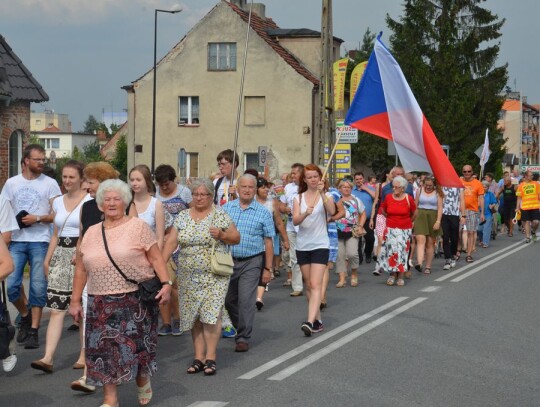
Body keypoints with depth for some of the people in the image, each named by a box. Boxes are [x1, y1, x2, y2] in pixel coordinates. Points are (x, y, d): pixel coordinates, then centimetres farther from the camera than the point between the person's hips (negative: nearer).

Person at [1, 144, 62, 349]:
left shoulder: (50, 183, 1)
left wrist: (37, 218, -15)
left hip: (40, 242, -2)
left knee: (38, 287, -2)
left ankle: (33, 331, 7)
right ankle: (25, 316, 24)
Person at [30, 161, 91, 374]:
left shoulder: (90, 201, -5)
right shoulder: (58, 202, 14)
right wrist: (47, 259, 11)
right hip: (60, 255, 5)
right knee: (56, 308, -3)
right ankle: (48, 358, -8)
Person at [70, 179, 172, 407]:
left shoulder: (138, 226, -1)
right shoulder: (91, 232, 11)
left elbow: (156, 258, -4)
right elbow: (81, 270, 14)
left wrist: (166, 283, -15)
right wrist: (75, 301, 12)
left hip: (135, 300, -3)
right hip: (101, 304, 4)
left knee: (136, 345, -1)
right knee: (104, 349, 0)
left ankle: (143, 382, 29)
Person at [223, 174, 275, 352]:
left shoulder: (263, 213, 0)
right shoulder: (226, 208, 6)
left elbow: (268, 242, 1)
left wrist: (268, 269, -2)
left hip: (251, 262, -3)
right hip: (228, 260, 3)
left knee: (246, 300, -8)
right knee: (228, 300, 12)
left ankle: (243, 338, 1)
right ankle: (241, 328, 35)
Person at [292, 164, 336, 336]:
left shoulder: (326, 196, 0)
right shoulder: (299, 198, 5)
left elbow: (332, 211, -20)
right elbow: (295, 220, -9)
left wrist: (322, 193, -29)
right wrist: (305, 214, -29)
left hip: (320, 245, -3)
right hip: (302, 246, 4)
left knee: (316, 285, -14)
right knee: (309, 285, 10)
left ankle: (310, 322, -24)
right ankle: (318, 320, 21)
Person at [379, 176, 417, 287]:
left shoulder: (408, 199, -6)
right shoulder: (388, 197, -2)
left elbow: (414, 213, 10)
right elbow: (383, 210, 17)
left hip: (405, 230, -1)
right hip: (390, 229, 1)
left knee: (402, 251, -1)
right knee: (391, 250, -4)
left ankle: (401, 276, 6)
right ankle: (392, 275, 6)